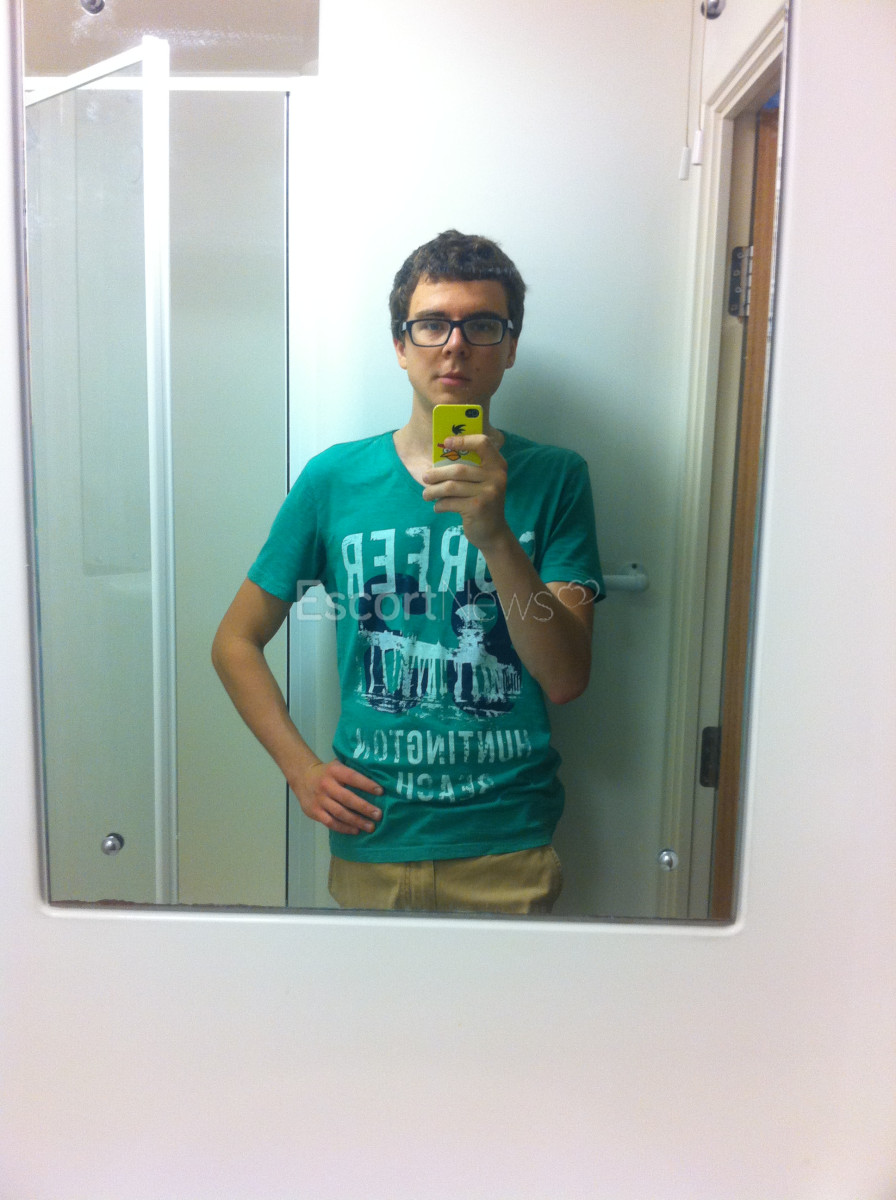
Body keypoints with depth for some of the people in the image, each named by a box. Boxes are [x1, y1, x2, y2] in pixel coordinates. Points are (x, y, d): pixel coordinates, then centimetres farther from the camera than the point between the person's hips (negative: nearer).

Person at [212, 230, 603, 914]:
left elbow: (566, 680, -15)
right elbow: (236, 642, 6)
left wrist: (494, 533, -27)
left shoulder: (554, 479, -5)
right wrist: (301, 767, -4)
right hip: (371, 838, 1)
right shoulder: (335, 479, -3)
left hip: (510, 844, 0)